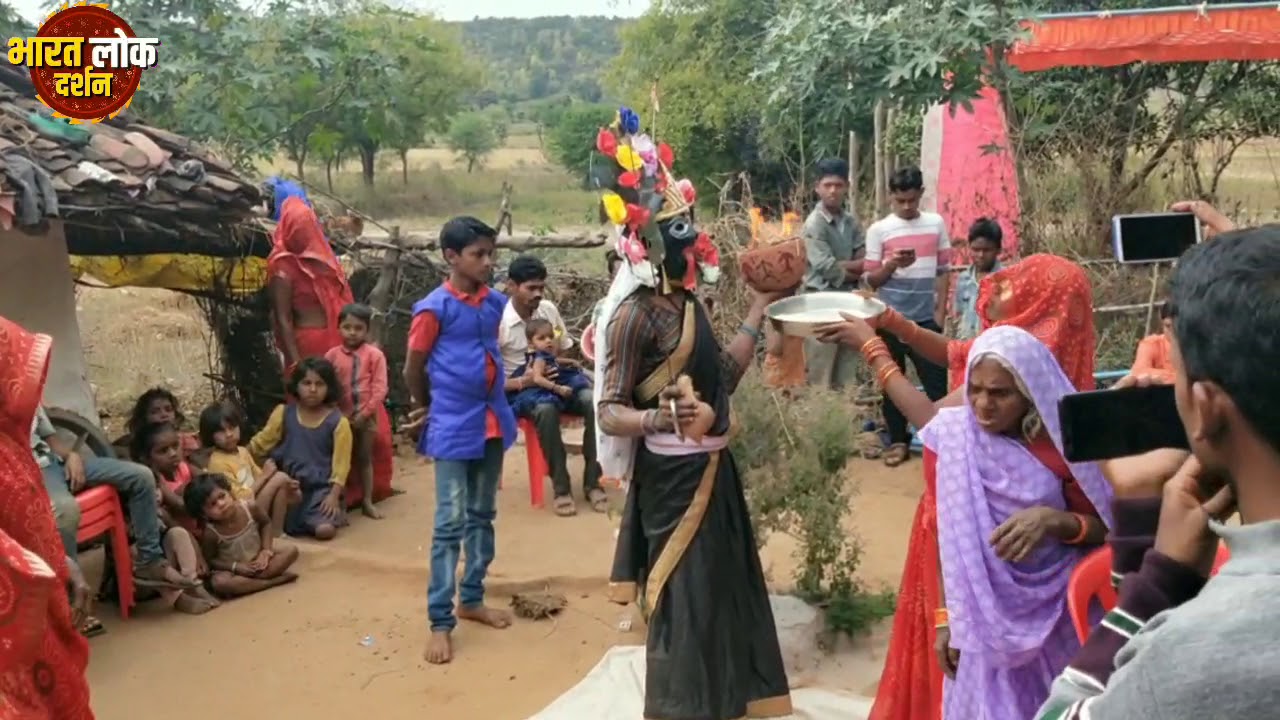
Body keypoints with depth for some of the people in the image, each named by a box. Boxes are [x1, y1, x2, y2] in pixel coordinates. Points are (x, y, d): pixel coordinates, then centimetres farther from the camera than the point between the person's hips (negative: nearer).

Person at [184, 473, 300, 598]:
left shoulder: (249, 507, -18)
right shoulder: (210, 533, -23)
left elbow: (266, 524, 2)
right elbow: (209, 560, -9)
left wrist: (266, 551, -10)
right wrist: (235, 566, -22)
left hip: (257, 561, 3)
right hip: (231, 569, -3)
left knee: (291, 550, -16)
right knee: (219, 582, -37)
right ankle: (276, 580, -29)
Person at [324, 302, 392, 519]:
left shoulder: (374, 355, -7)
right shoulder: (332, 354, -2)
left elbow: (380, 389, -10)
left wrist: (364, 413, -15)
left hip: (367, 416, -1)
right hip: (341, 415, 1)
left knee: (365, 458, 12)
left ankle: (367, 502, 22)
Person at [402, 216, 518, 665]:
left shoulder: (495, 302, 4)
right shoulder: (434, 308, -13)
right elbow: (412, 369, -3)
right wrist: (426, 408, 10)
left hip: (492, 421, 6)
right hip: (453, 427, -6)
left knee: (482, 516, 15)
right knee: (450, 523, -4)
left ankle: (472, 598, 30)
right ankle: (440, 621, 3)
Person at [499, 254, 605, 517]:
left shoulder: (549, 309, 3)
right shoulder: (498, 321, -11)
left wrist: (567, 364, -8)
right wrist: (524, 381, -27)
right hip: (520, 391, -4)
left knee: (593, 402, -27)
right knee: (546, 410, -39)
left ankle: (592, 482, -17)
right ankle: (561, 487, -25)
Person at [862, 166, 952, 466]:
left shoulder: (936, 224, 3)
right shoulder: (878, 230, -1)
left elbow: (944, 271, 6)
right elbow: (872, 279, 0)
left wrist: (941, 312, 0)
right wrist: (892, 264, -19)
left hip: (926, 318, 0)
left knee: (935, 379, 2)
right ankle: (898, 441, 19)